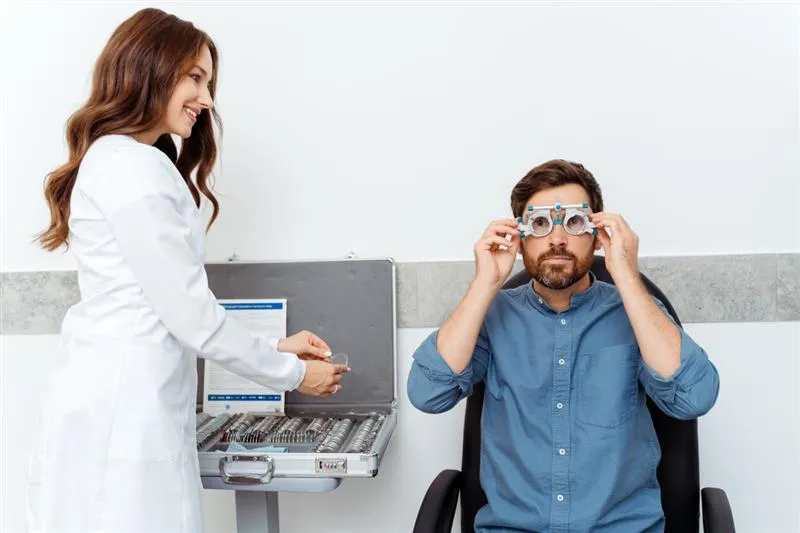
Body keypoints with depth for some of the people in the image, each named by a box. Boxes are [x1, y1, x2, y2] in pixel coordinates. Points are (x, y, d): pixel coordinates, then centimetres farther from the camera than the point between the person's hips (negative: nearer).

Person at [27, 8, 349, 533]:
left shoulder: (123, 160, 18)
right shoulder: (131, 166, -14)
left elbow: (170, 309, 14)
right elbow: (189, 314, -16)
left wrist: (274, 347, 11)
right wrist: (293, 374, -4)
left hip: (123, 404, 10)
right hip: (121, 412, -10)